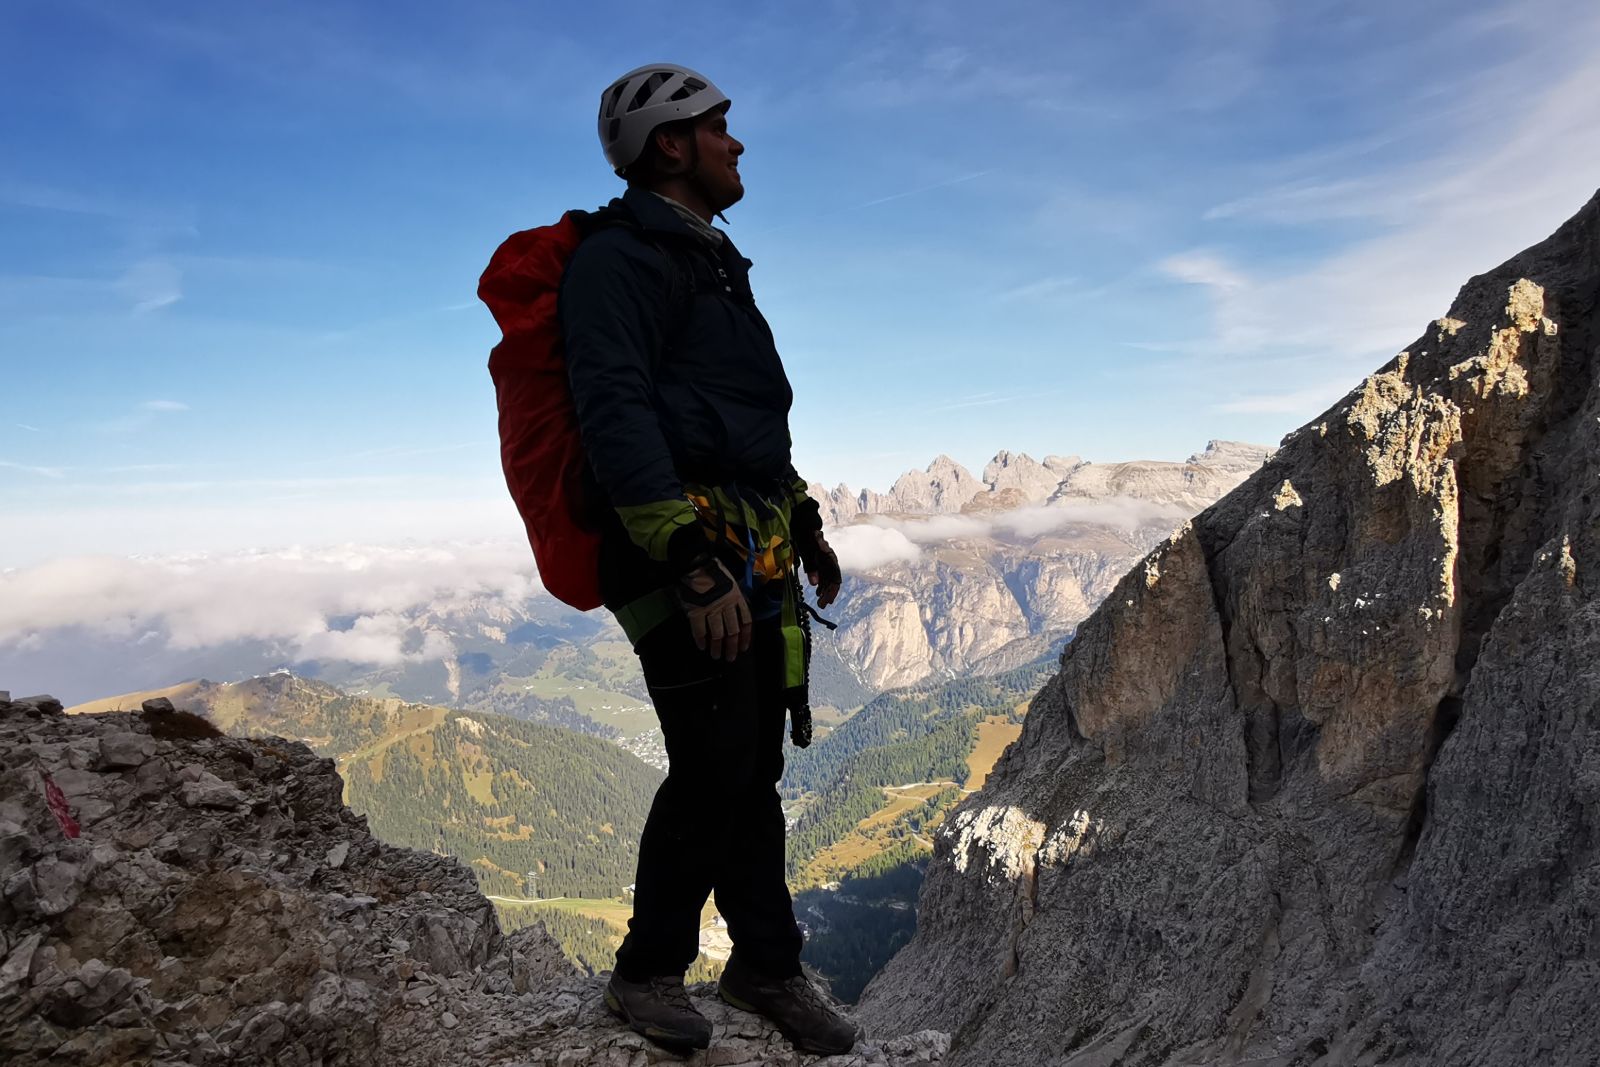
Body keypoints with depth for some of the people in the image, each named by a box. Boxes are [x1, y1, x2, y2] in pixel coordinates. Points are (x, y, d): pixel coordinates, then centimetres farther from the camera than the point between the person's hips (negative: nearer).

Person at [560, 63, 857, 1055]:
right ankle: (650, 971, 15)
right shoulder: (619, 259, -7)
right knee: (715, 771, -7)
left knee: (755, 766, 12)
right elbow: (616, 417, -19)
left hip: (758, 557, 9)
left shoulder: (713, 263, 24)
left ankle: (768, 964, 25)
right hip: (685, 553, -9)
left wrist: (806, 526, 26)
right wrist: (692, 567, -26)